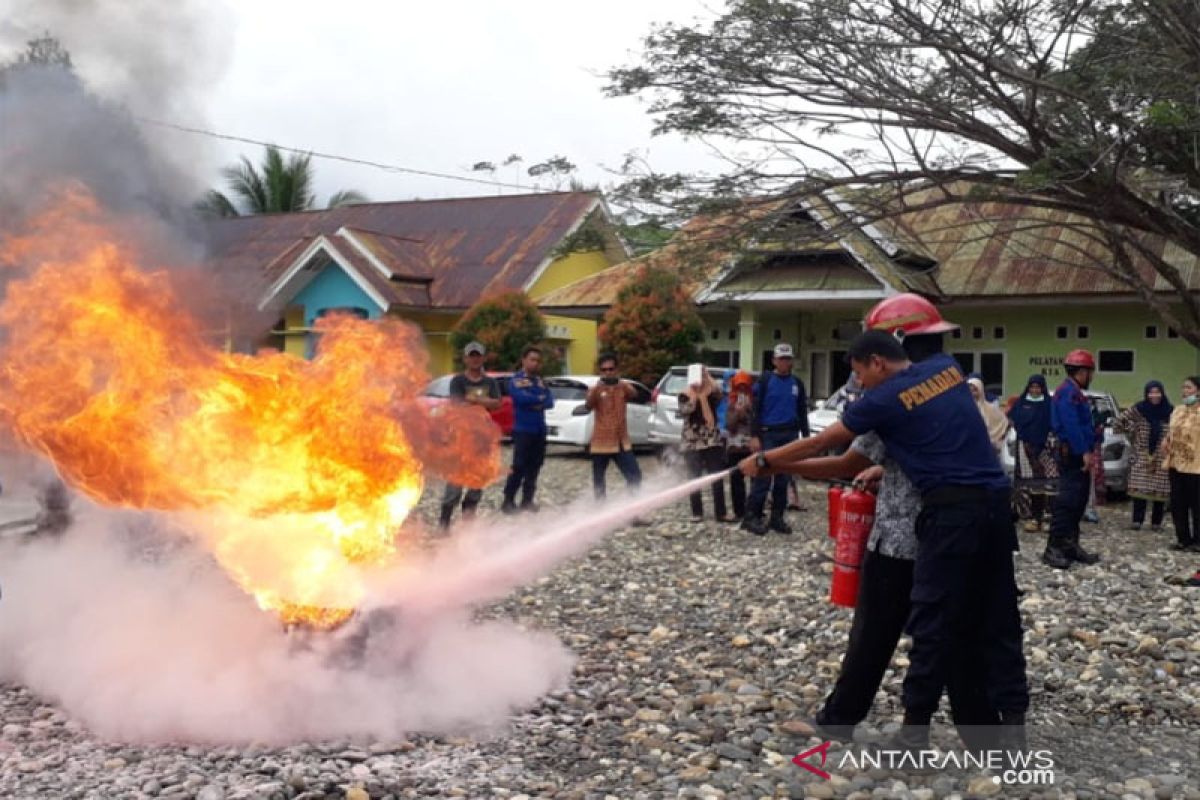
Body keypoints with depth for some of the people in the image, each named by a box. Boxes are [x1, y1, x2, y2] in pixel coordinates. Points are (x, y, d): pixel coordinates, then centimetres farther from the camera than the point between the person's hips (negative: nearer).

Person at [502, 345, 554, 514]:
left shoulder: (540, 380, 14)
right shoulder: (516, 380, -5)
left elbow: (550, 401, 5)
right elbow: (522, 397, -22)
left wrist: (539, 404, -16)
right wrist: (540, 398, -6)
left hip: (540, 430, 6)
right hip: (523, 429, -6)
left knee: (534, 466, 8)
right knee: (519, 466, -8)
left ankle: (527, 500, 15)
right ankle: (508, 501, -1)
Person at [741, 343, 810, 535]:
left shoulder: (797, 383, 12)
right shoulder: (765, 380, -1)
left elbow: (802, 412, 16)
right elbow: (755, 409, -4)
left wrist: (806, 437, 10)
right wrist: (755, 436, -12)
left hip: (790, 435, 4)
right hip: (768, 434, -4)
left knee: (783, 479, 6)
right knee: (763, 477, -10)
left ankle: (777, 518, 12)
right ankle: (751, 516, -5)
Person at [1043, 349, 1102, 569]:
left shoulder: (1075, 393, 20)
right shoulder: (1067, 392, -13)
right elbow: (1070, 426, -22)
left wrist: (1089, 450, 15)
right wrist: (1084, 452, -24)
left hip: (1080, 455, 11)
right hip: (1072, 455, -11)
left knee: (1079, 502, 12)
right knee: (1067, 501, -13)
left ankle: (1070, 545, 17)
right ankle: (1053, 548, -14)